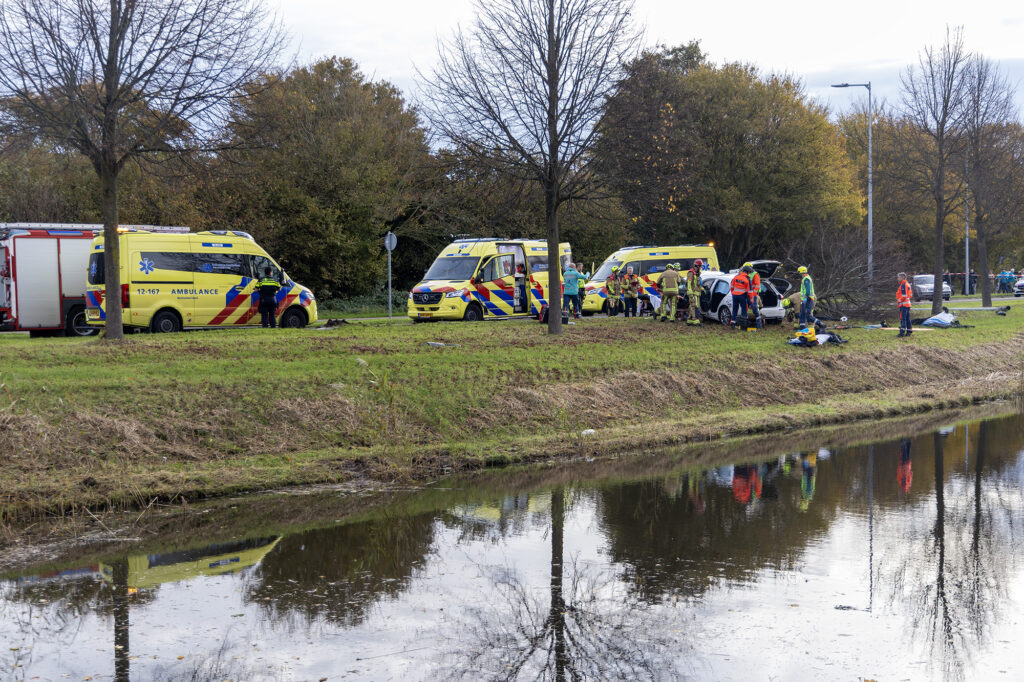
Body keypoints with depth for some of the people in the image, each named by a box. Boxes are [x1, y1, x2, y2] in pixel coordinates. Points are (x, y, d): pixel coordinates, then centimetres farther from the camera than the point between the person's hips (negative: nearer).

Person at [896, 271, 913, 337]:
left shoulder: (903, 285, -15)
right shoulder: (907, 284, 17)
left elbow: (904, 295, -21)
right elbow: (911, 294, 23)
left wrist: (899, 301, -12)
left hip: (903, 304, -10)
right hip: (907, 303, 10)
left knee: (903, 318, -12)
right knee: (907, 318, 13)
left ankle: (902, 332, -15)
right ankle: (909, 331, 17)